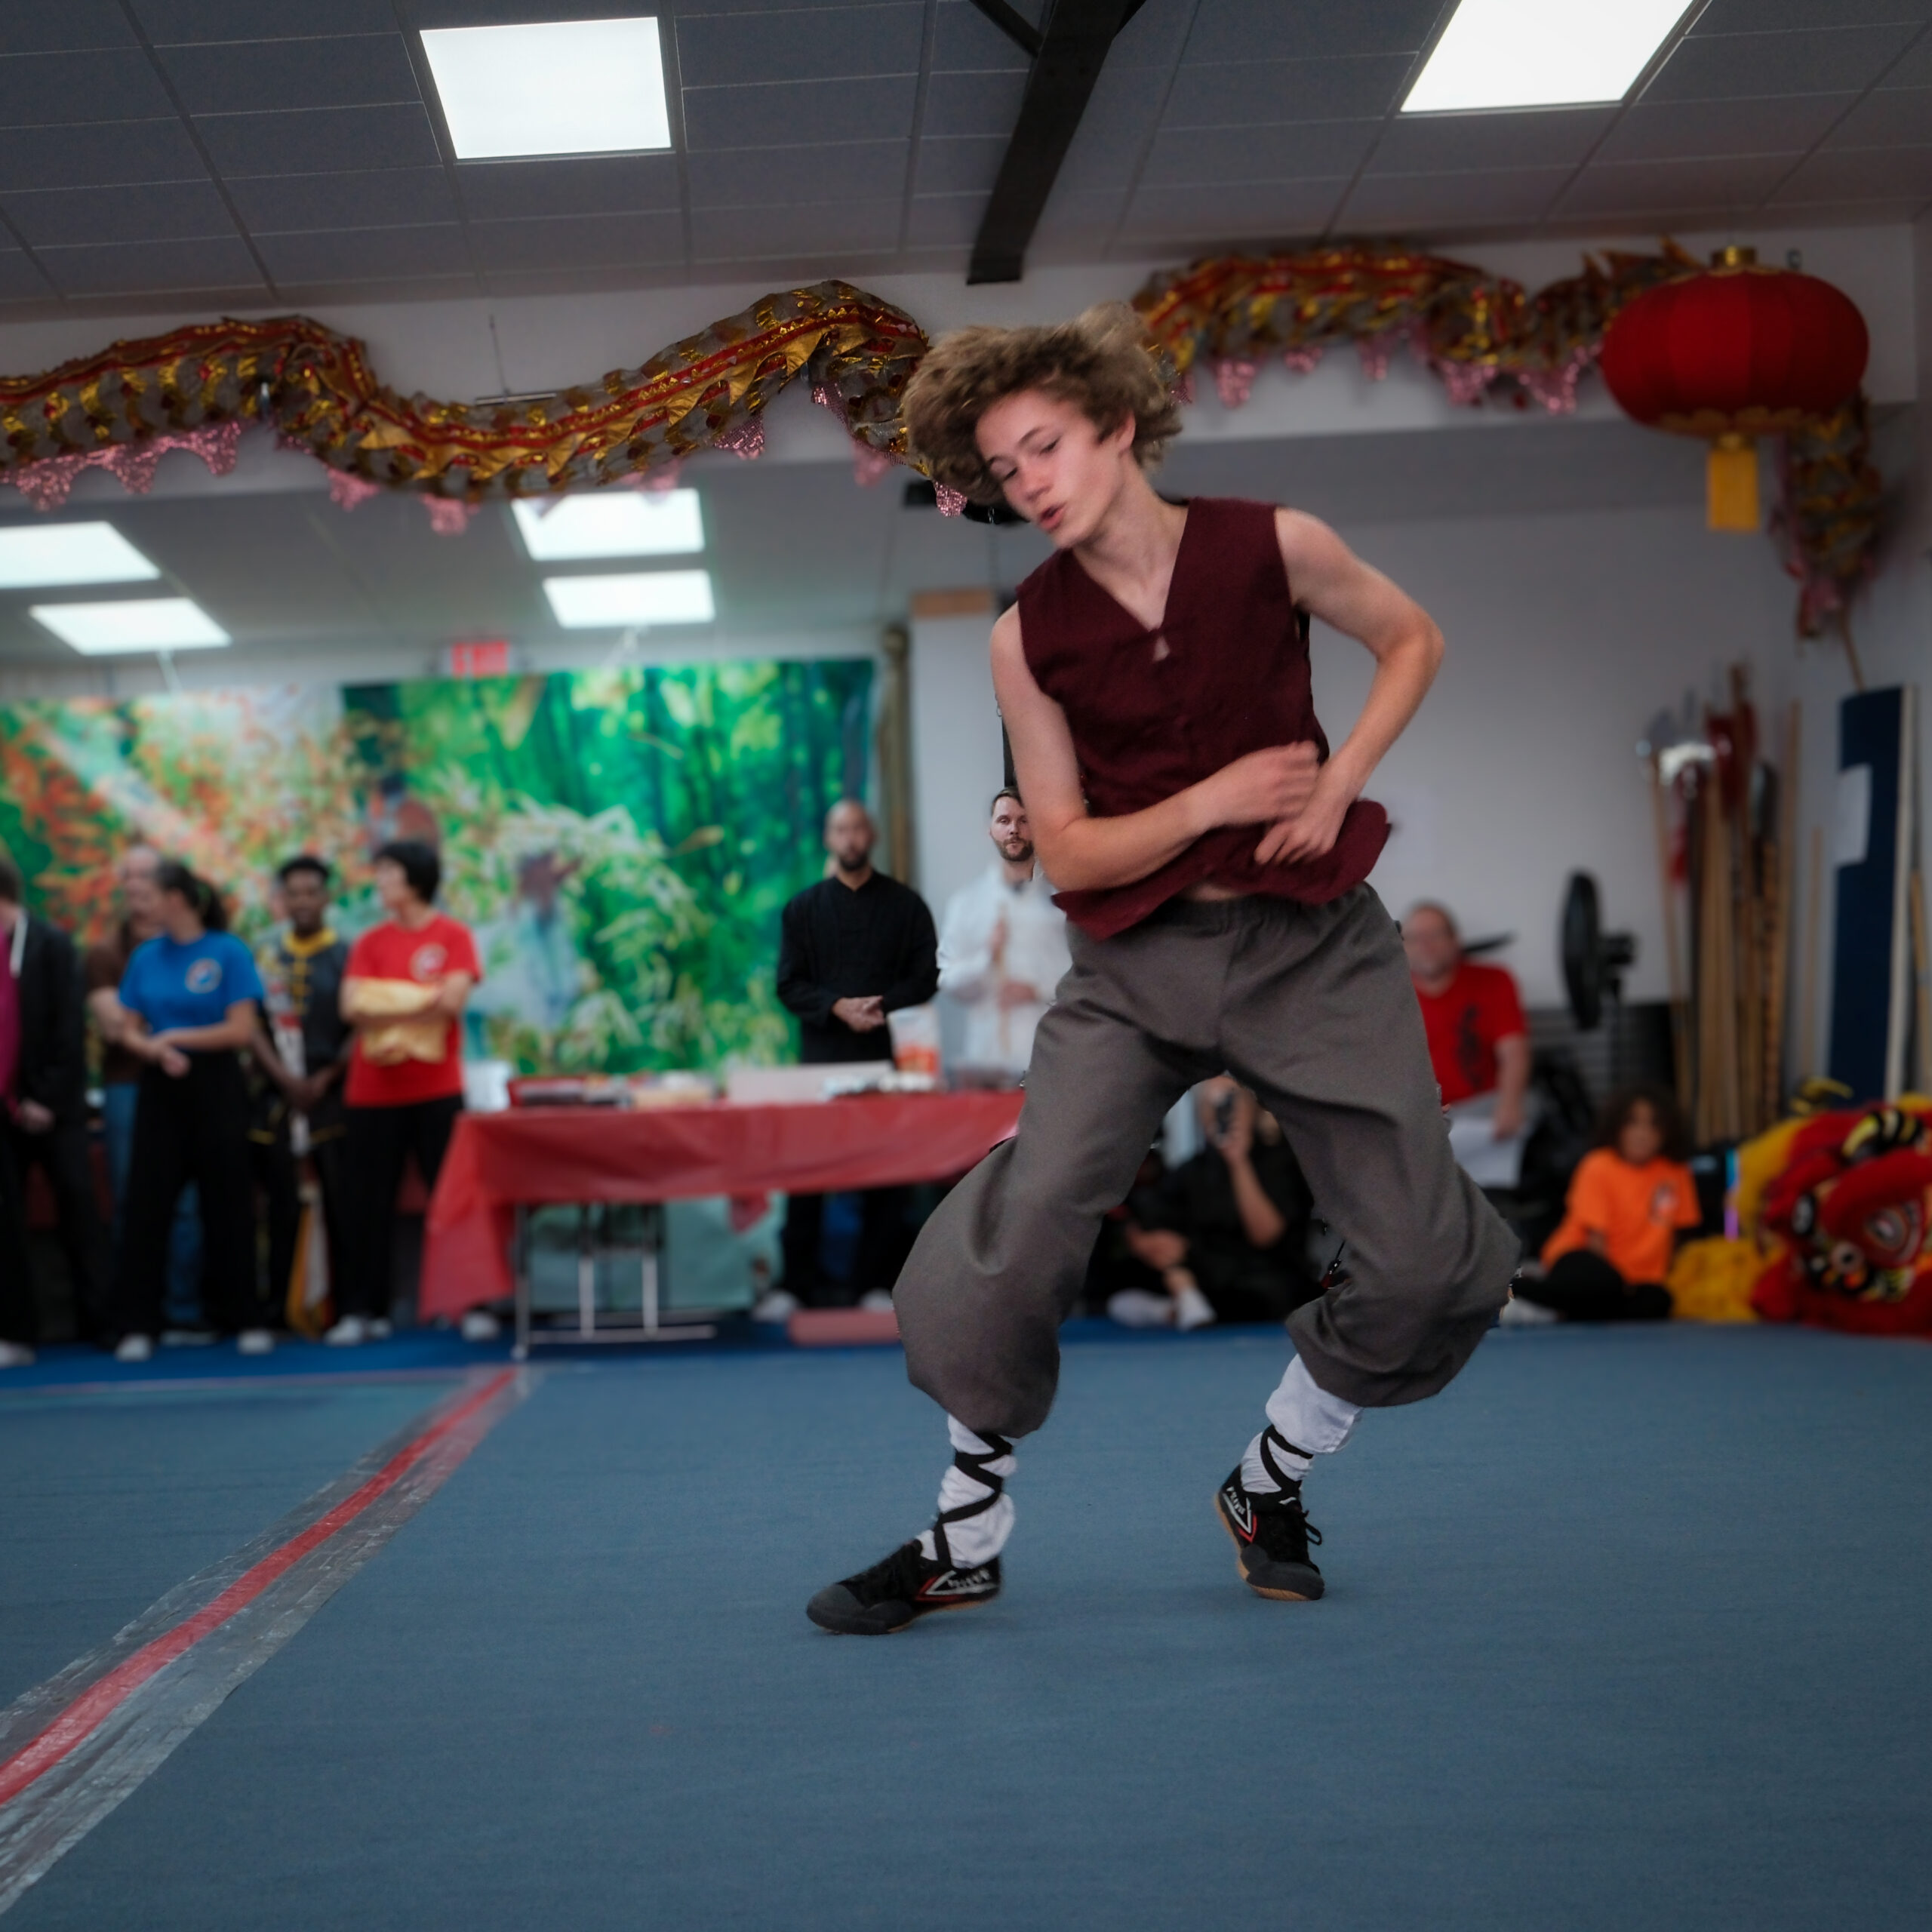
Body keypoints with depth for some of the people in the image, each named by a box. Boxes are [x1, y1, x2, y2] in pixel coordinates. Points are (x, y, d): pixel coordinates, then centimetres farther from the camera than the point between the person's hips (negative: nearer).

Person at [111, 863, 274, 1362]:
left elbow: (241, 1030, -8)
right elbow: (130, 1031, 8)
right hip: (161, 1091, 3)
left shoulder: (227, 952, -4)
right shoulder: (146, 956, 7)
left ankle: (245, 1320, 9)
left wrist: (176, 1037, -10)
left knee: (227, 1205, 1)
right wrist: (155, 1050, -13)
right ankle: (138, 1325, 2)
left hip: (215, 1088, -3)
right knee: (146, 1203, -1)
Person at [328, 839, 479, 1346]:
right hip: (373, 1091, 3)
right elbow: (353, 1008, -3)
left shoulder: (453, 935, 1)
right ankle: (361, 1311, 8)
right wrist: (417, 1003, -12)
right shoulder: (370, 942, 8)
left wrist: (385, 1005, -7)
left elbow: (452, 1000, -11)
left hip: (437, 1091, -3)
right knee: (368, 1203, 3)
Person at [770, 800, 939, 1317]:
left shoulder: (904, 905, 8)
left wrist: (881, 1004, -13)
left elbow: (926, 978, 4)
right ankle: (800, 1283, 4)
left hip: (884, 1052, 0)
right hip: (821, 1053, 0)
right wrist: (838, 1007, -14)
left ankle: (876, 1283, 7)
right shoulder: (803, 908, 9)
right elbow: (790, 985, 4)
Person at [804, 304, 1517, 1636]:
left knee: (1433, 1266, -3)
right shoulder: (1030, 637, -4)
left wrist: (1341, 780, -4)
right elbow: (1068, 852, 0)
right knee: (1011, 1244, -17)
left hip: (1312, 941, 1)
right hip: (1138, 968, 0)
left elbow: (1413, 639, 11)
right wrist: (1211, 801, -16)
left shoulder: (1270, 547, -6)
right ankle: (968, 1539, 4)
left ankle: (1270, 1483, 23)